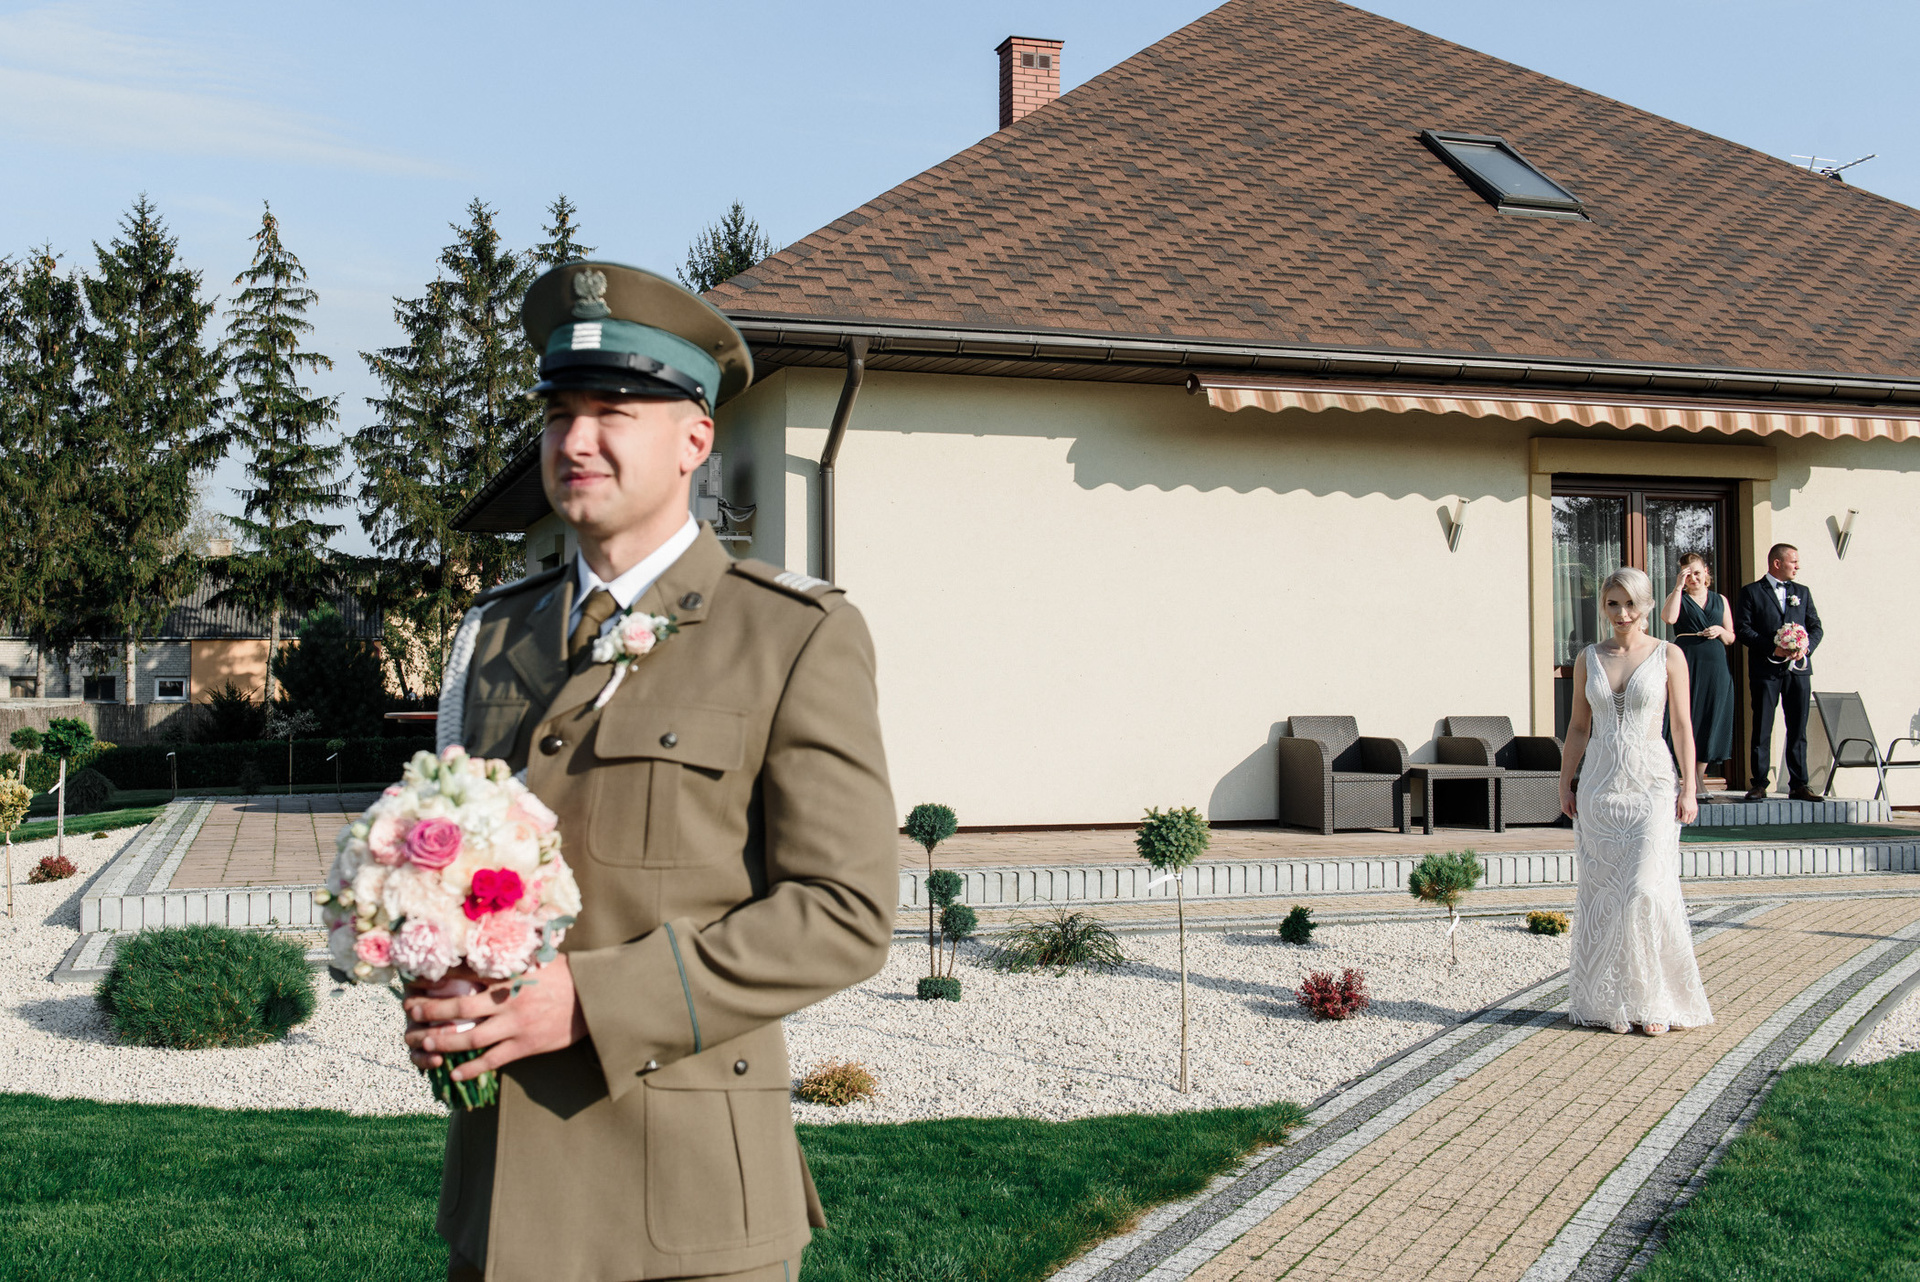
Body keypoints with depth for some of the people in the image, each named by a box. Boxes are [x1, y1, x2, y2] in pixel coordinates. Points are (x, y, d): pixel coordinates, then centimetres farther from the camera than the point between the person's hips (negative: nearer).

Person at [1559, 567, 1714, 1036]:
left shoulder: (1668, 655, 2)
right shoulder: (1589, 658, 9)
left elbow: (1682, 725, 1)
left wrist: (1688, 788, -5)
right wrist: (1565, 784, 6)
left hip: (1651, 784, -3)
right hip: (1599, 784, 3)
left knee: (1647, 888, -13)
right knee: (1603, 892, 2)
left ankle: (1656, 1000, 0)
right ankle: (1611, 1001, 10)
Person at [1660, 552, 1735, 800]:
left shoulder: (1720, 601, 16)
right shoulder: (1678, 598, 7)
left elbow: (1731, 638, 18)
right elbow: (1668, 618, -16)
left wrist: (1720, 631, -4)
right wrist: (1679, 586, -13)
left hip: (1716, 666, 3)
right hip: (1687, 664, -3)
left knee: (1711, 719, 2)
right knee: (1688, 718, -7)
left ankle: (1699, 777, 12)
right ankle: (1693, 783, -4)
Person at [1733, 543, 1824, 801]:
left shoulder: (1802, 592, 17)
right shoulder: (1751, 592, 3)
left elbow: (1815, 626, 13)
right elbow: (1742, 629, -5)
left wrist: (1806, 647, -8)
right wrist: (1773, 648, -16)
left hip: (1798, 669, 4)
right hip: (1765, 670, -4)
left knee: (1798, 730, 4)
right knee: (1761, 730, -2)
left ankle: (1798, 785, 8)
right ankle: (1759, 784, 3)